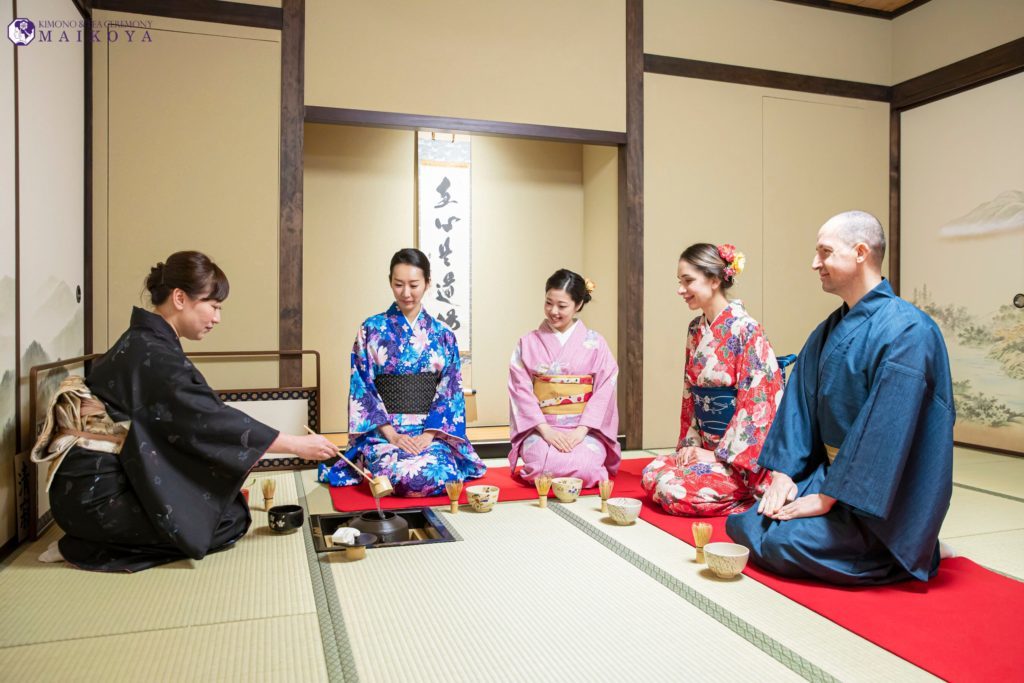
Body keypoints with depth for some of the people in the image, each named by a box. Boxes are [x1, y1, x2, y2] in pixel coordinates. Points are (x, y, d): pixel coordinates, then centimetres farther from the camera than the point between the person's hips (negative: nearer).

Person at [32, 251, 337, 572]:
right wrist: (297, 445, -15)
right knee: (232, 520, -11)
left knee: (228, 505, 9)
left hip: (105, 482, 9)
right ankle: (88, 549, -6)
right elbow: (210, 422, -21)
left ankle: (93, 538, 7)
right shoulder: (153, 353, -18)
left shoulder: (143, 342, 11)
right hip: (97, 495, -9)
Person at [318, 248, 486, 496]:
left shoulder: (443, 334, 8)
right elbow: (362, 387, -2)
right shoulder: (371, 329, 3)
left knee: (437, 476, -29)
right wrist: (392, 435, -11)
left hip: (433, 429, 1)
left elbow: (450, 389, 3)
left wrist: (429, 434, -11)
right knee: (400, 477, -30)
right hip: (383, 429, -1)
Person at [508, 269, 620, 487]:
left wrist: (581, 430, -13)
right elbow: (521, 389, -2)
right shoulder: (528, 343, 5)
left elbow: (605, 389, -2)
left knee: (583, 469, -27)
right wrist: (545, 429, -13)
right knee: (544, 469, -29)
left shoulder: (595, 343, 4)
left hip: (585, 429, 1)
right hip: (541, 428, 0)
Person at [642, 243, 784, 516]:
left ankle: (754, 498, 1)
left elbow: (755, 401, -18)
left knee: (678, 490, -21)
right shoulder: (695, 330, 8)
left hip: (742, 451, -7)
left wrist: (720, 454, -17)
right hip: (705, 443, 8)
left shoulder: (746, 329, -16)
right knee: (651, 474, -8)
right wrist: (690, 443, 2)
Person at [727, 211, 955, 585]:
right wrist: (783, 472, -6)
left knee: (784, 543, -21)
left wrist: (827, 497, -21)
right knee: (743, 524, -2)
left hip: (877, 499, -7)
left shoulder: (907, 331, -19)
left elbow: (885, 428, -24)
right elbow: (799, 403, 4)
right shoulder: (829, 330, 7)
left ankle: (883, 549, 3)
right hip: (826, 470, 7)